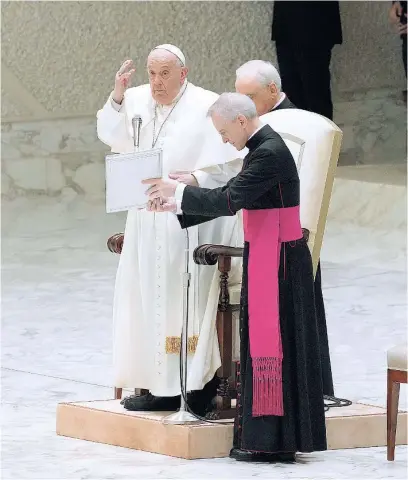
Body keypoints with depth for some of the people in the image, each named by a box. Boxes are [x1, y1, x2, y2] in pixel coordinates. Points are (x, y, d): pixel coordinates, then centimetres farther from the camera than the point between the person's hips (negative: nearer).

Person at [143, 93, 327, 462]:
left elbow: (229, 201, -22)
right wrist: (175, 206, 14)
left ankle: (273, 440, -2)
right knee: (262, 342, 12)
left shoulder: (270, 152, -19)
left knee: (271, 343, -6)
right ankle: (267, 436, 16)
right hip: (266, 259, 10)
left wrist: (178, 191, -12)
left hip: (277, 261, -10)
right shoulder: (263, 148, 13)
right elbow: (232, 196, 18)